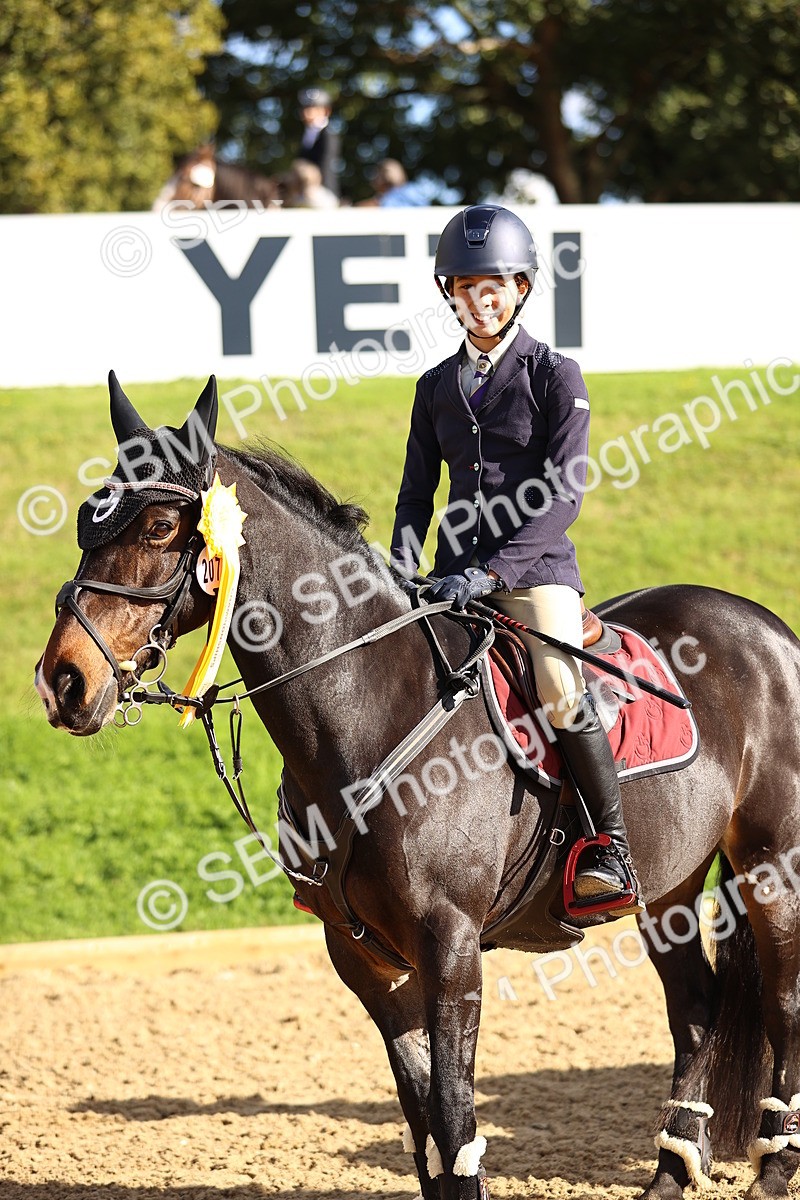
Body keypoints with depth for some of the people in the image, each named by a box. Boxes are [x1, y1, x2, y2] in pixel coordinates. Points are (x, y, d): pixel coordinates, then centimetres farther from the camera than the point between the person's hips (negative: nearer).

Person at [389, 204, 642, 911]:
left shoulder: (555, 376, -2)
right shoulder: (438, 387, 13)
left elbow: (565, 493, -11)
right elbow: (418, 493, 15)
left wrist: (491, 571, -20)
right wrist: (402, 571, -4)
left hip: (536, 567, -5)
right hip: (460, 574, 5)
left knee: (561, 692, -28)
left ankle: (614, 848, -18)